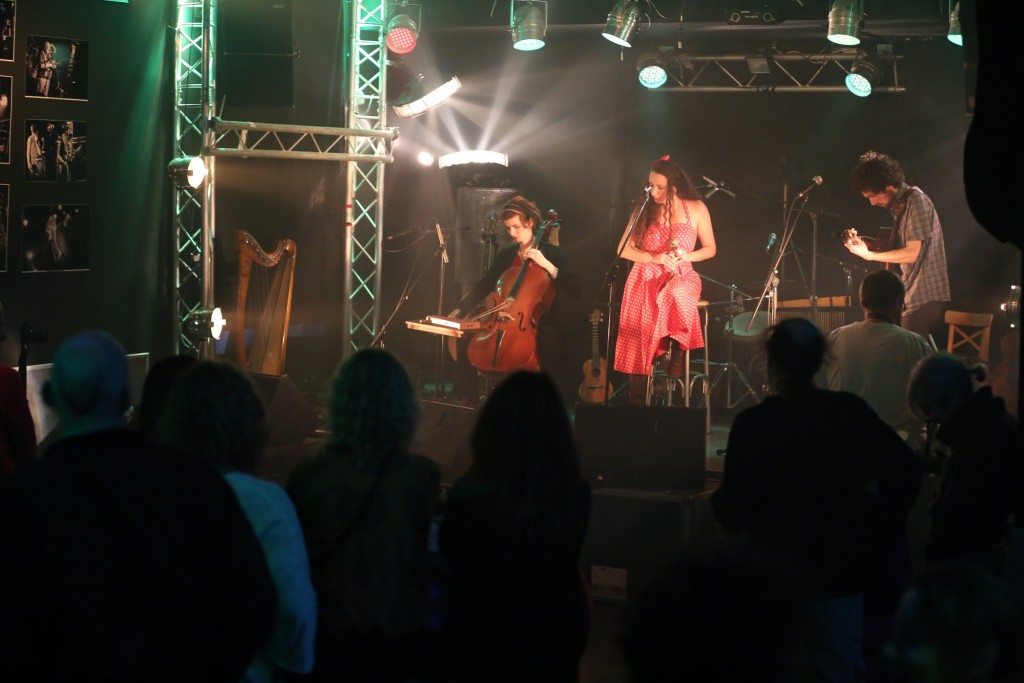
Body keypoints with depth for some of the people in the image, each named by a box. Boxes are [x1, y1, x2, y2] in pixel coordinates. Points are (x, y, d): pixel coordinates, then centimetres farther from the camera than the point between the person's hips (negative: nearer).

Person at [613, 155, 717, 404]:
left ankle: (676, 353, -21)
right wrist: (655, 258, -13)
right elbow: (623, 249, 3)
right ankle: (637, 403, -6)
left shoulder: (696, 209, -1)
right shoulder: (645, 209, 2)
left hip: (680, 277, -1)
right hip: (646, 279, 1)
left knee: (676, 296, -40)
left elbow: (710, 249, 7)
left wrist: (687, 256, -13)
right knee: (638, 344, -16)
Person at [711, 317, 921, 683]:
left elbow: (732, 510, -11)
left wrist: (720, 504, 12)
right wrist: (878, 529, 3)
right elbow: (905, 471, -7)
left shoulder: (751, 424, -12)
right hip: (840, 573, 2)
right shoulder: (851, 412, -5)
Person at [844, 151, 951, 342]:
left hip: (925, 297, -9)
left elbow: (912, 253, -19)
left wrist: (868, 254, -15)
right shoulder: (900, 205, 15)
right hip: (916, 296, 9)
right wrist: (866, 244, 5)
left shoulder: (915, 200, -14)